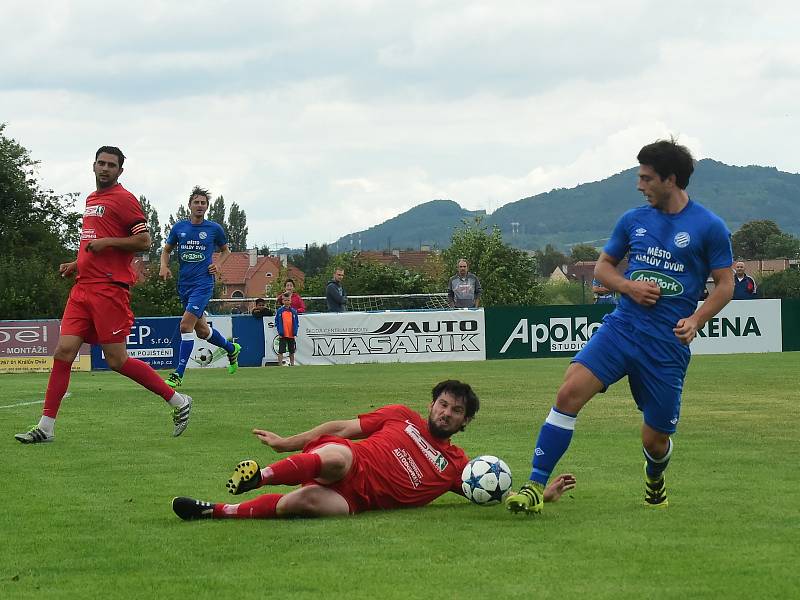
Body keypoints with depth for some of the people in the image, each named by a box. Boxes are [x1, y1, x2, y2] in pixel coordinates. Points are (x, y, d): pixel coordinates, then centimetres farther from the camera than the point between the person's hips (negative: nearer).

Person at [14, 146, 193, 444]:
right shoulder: (91, 199, 21)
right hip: (83, 287, 8)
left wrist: (106, 242, -16)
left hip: (110, 288, -8)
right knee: (63, 351, -1)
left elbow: (144, 241, -10)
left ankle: (178, 402, 6)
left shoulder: (123, 199, -5)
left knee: (117, 360, -7)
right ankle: (45, 427, -1)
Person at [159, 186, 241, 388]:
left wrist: (217, 264, -2)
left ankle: (178, 375, -15)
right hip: (184, 284, 5)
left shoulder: (214, 229, 0)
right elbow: (166, 250, 18)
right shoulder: (179, 228, 6)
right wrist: (164, 266, -2)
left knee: (186, 325, -18)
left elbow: (225, 250, 17)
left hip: (203, 283, -5)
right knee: (201, 330, 14)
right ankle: (231, 348, 43)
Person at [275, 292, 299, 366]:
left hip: (291, 335, 2)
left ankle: (292, 365, 22)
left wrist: (295, 333, -1)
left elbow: (297, 323, 8)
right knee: (281, 351, -5)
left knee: (292, 352, 12)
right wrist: (279, 332, -8)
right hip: (283, 335, -2)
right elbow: (276, 323, 1)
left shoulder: (294, 311, 5)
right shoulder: (279, 311, -1)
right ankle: (280, 365, -5)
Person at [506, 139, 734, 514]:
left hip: (668, 343, -3)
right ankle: (536, 487, -18)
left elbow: (725, 284, 2)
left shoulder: (709, 227, -2)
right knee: (570, 392, -21)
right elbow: (602, 266, 19)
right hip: (622, 326, 3)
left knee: (656, 439, 5)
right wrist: (629, 286, -2)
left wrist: (696, 319, -15)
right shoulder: (633, 220, 10)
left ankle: (655, 479, 43)